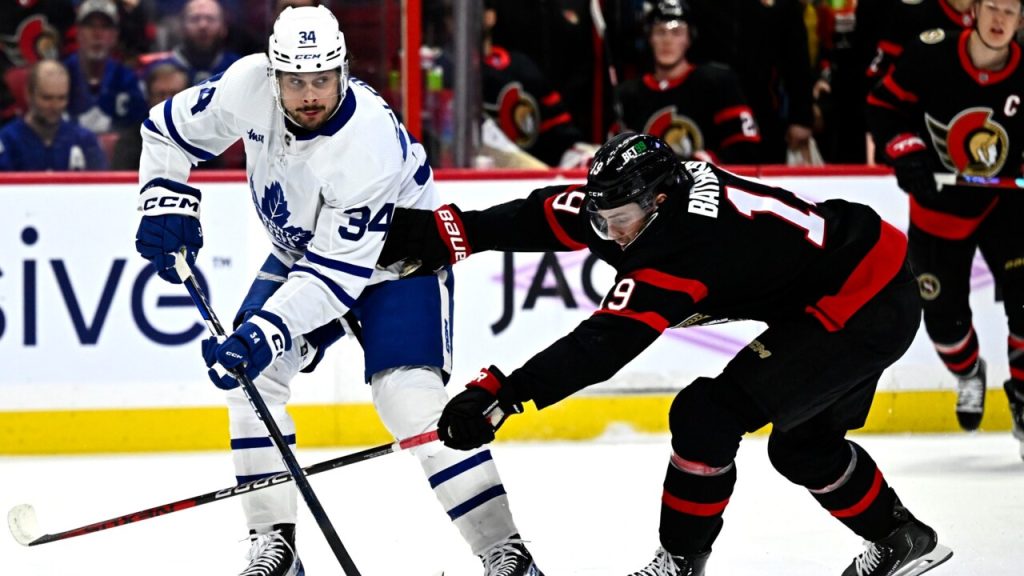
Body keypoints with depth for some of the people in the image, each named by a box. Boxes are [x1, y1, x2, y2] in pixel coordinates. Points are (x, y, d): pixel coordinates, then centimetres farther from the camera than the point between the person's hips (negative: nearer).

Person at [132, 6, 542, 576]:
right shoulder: (250, 85, -22)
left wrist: (263, 336, -41)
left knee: (411, 401, -21)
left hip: (396, 256, -6)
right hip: (300, 248, 6)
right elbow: (170, 128, -2)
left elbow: (335, 272, -35)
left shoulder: (372, 146, -37)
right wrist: (167, 203, -14)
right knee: (253, 377, -9)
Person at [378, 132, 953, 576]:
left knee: (708, 415, -12)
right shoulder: (647, 194, -3)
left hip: (863, 309, -10)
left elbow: (604, 342, -35)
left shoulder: (682, 246, -29)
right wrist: (443, 233, -4)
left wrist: (500, 392, -39)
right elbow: (548, 217, 2)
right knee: (803, 444, 23)